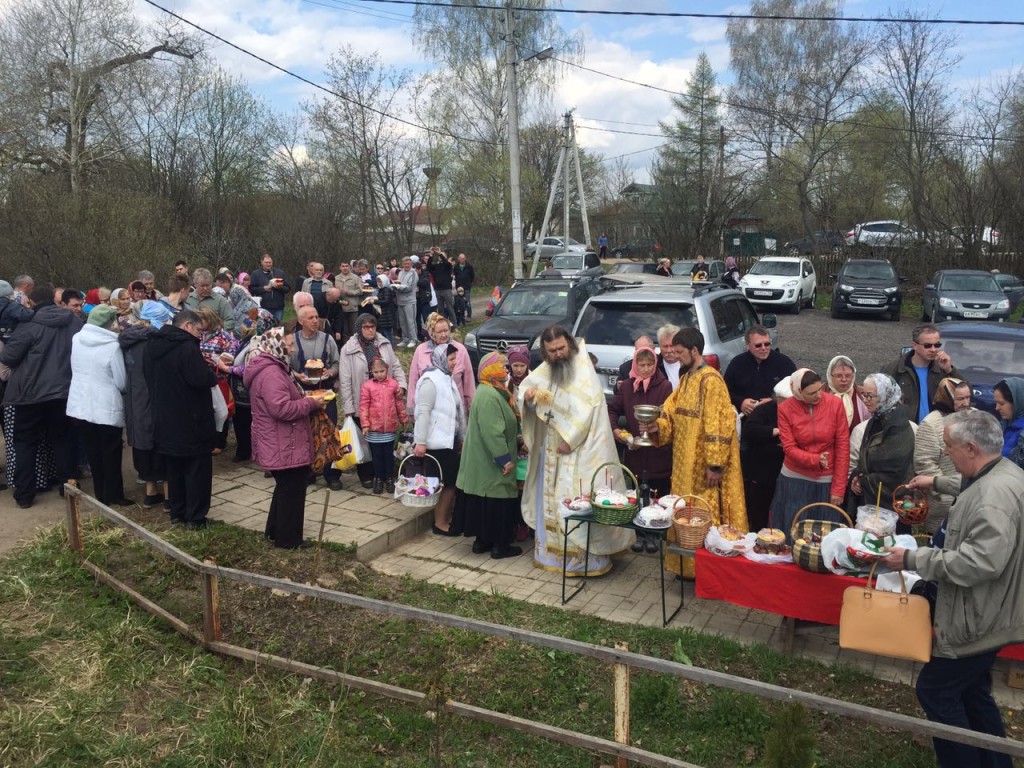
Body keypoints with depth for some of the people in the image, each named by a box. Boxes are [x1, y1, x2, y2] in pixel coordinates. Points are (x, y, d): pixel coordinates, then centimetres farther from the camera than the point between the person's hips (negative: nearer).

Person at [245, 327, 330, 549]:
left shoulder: (272, 369, 13)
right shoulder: (271, 373, -23)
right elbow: (282, 408, -31)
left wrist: (304, 397, 10)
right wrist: (311, 403, -19)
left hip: (279, 446, 11)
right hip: (285, 447, -11)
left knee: (285, 488, 22)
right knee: (292, 491, 1)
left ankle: (275, 532, 33)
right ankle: (288, 539, 12)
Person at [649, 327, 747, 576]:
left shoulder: (710, 380, -17)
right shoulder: (686, 378, 11)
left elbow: (718, 424, -20)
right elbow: (674, 414, 15)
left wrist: (715, 464, -21)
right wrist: (659, 426, -6)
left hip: (703, 465, -9)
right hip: (686, 463, 9)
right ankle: (688, 565, 27)